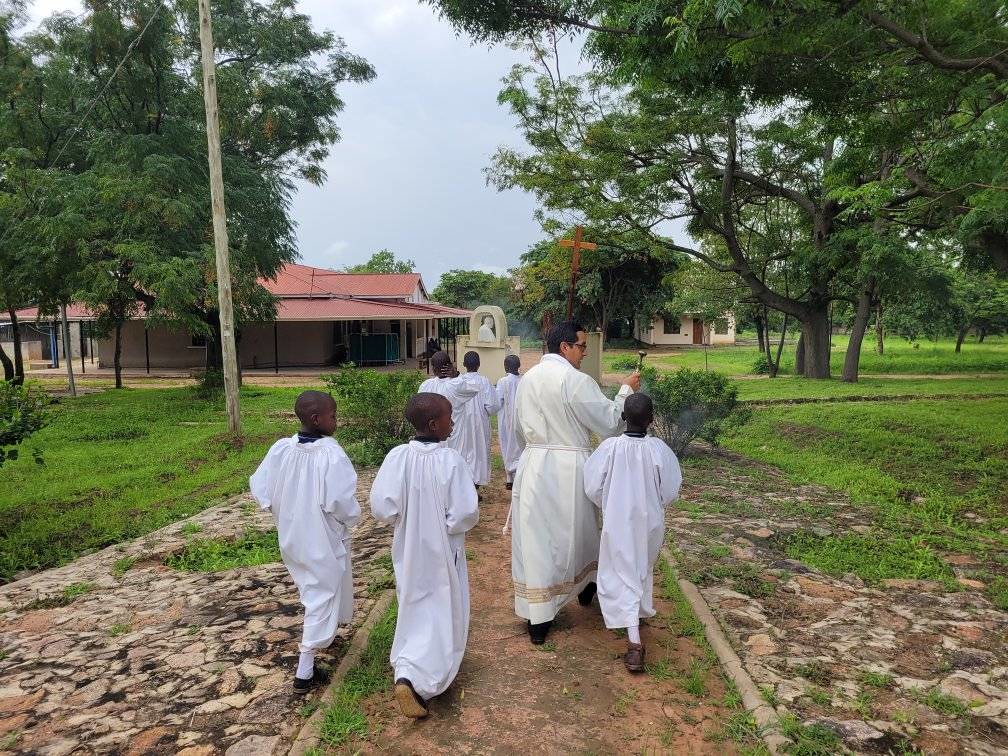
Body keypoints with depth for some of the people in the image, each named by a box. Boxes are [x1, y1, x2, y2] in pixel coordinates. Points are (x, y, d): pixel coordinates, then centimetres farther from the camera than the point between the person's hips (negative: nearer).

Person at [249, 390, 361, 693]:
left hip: (292, 536, 7)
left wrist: (284, 511, 12)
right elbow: (341, 501, -28)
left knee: (312, 590, 28)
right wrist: (351, 519, -7)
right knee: (323, 597, 7)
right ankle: (305, 672, 11)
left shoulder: (281, 449, -9)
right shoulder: (331, 454, -27)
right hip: (324, 540, -7)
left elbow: (259, 487, -1)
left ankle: (324, 636, 51)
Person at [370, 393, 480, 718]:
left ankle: (407, 670, 37)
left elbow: (383, 507, -14)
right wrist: (447, 525, 0)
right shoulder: (451, 460, -21)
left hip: (409, 551, 4)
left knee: (415, 611, 24)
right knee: (443, 616, 10)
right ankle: (411, 679, -1)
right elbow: (466, 512, -20)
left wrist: (407, 519, 5)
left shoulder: (397, 457, -14)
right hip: (442, 552, -4)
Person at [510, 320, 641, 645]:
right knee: (576, 531, 19)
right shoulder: (577, 381, -15)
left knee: (535, 538, 8)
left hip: (533, 466, 4)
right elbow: (609, 423, -9)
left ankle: (536, 619, 12)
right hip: (568, 468, -4)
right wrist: (626, 390, 2)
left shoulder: (527, 379, 4)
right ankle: (586, 588, 44)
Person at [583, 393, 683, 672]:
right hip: (650, 523, 2)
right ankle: (640, 613, 46)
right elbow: (671, 492, -6)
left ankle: (634, 642, -6)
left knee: (622, 577, 4)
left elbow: (593, 488, -9)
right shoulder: (659, 449, -14)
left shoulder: (610, 447, -16)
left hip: (618, 523, -2)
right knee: (643, 572, 25)